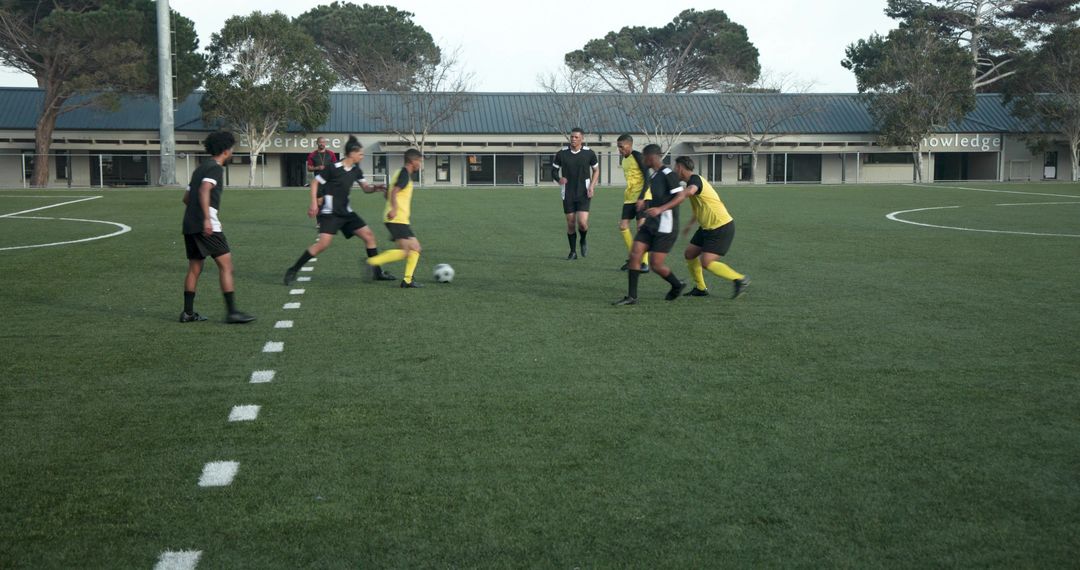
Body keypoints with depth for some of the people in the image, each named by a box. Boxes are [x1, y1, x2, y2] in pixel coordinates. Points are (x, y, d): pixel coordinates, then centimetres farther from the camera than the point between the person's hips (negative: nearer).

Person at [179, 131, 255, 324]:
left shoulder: (201, 168, 21)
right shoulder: (215, 168, -6)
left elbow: (186, 197, 25)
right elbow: (204, 190, -22)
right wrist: (207, 219, -28)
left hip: (189, 224, 9)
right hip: (206, 226, -9)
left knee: (194, 268, 14)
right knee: (225, 264, -8)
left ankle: (188, 312, 15)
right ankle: (231, 311, -12)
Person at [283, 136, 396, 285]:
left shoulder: (356, 170, 6)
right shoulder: (334, 168, -15)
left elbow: (366, 188, 12)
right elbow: (315, 182, -8)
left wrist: (375, 188, -10)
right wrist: (314, 204, -14)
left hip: (346, 211, 8)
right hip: (330, 212, -8)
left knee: (369, 236, 2)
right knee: (324, 244, -18)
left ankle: (377, 272, 11)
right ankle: (293, 271, -6)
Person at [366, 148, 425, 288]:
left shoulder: (401, 173, 20)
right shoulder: (405, 174, -9)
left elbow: (388, 194, 27)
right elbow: (394, 192, -24)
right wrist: (394, 209, -37)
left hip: (401, 220, 10)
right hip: (397, 219, -10)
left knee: (415, 248, 8)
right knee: (404, 251, -18)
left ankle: (408, 280, 6)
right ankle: (372, 262, -14)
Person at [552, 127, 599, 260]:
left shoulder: (589, 153, -4)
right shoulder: (561, 153, -4)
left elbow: (596, 170, 9)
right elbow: (554, 170, 6)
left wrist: (592, 186, -5)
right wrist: (559, 178, -16)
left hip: (583, 194, -1)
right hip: (568, 194, 1)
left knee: (582, 222, -13)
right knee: (570, 223, 3)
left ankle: (583, 240, 20)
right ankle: (573, 252, 19)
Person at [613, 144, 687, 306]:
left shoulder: (668, 174, -14)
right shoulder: (653, 176, 14)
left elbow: (681, 196, -20)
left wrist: (660, 209, -26)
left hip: (665, 227, -8)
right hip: (651, 225, 8)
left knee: (656, 266, -6)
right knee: (634, 255, -3)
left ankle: (677, 285, 22)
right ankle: (631, 297, 1)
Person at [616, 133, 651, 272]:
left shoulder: (637, 156, -11)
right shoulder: (624, 159, 14)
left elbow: (647, 177, -16)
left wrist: (641, 197, -23)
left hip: (642, 196, -9)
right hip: (629, 198, 9)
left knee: (641, 226, -13)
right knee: (623, 226, 3)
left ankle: (644, 263, -9)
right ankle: (632, 258, 16)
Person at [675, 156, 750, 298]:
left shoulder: (694, 179, -18)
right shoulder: (694, 181, 14)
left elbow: (690, 191, -46)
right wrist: (690, 224, 32)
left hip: (722, 228, -10)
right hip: (708, 227, 10)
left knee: (706, 262, -14)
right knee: (689, 254, 10)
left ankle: (740, 279, -1)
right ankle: (700, 288, 21)